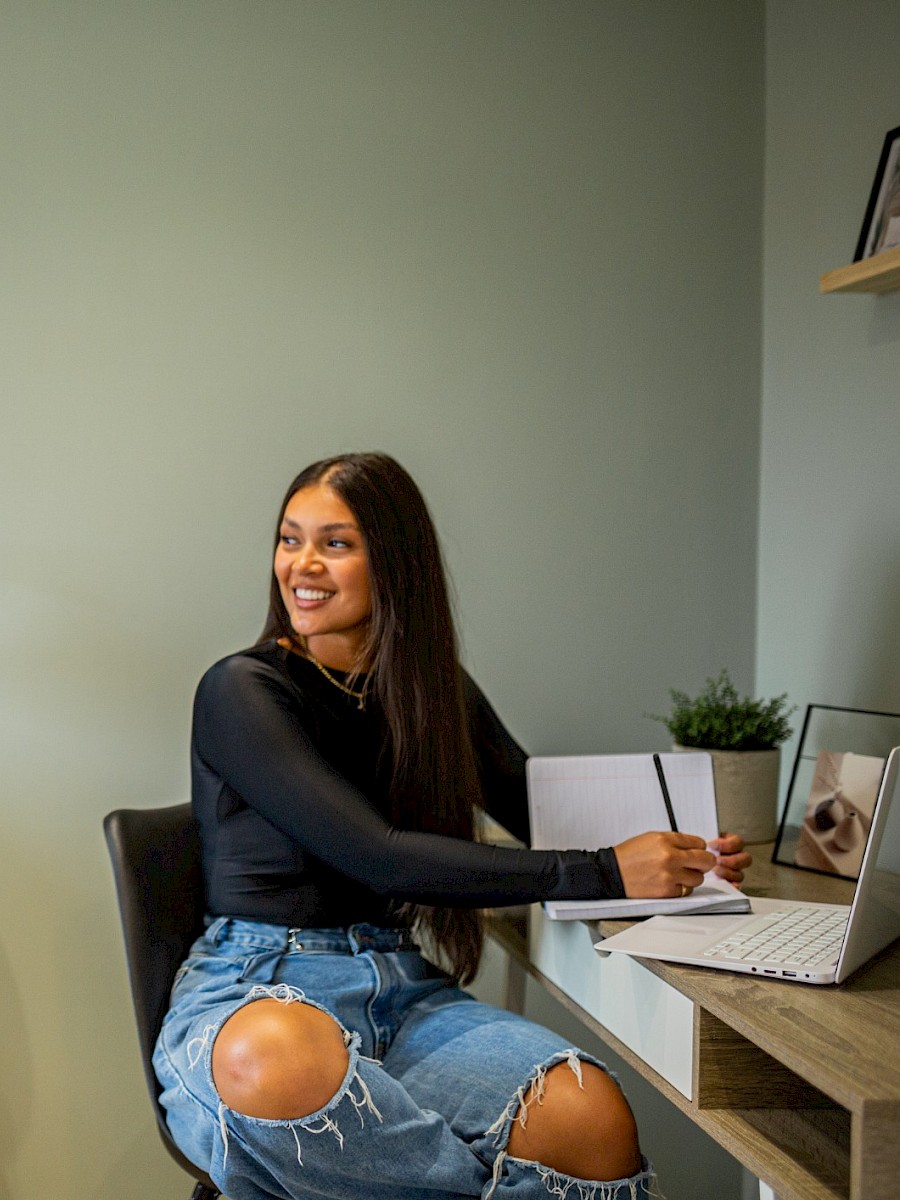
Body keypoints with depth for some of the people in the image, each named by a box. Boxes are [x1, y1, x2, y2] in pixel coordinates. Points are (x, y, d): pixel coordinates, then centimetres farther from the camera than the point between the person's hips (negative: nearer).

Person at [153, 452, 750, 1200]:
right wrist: (602, 874, -20)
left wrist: (685, 852, -5)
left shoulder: (434, 690, 9)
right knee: (276, 1057, -41)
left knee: (593, 1117, -26)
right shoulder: (241, 692, -8)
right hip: (254, 990, -3)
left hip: (399, 990, 4)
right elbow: (377, 858, -18)